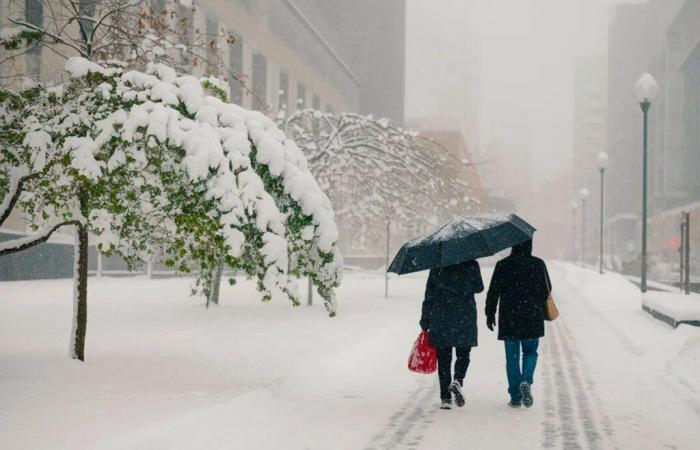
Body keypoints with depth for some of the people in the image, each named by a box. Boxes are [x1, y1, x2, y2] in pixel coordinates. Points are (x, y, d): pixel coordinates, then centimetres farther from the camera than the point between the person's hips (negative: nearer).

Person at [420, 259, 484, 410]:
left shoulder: (436, 268, -1)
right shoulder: (471, 265, -4)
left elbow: (429, 296, 1)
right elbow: (479, 288, 10)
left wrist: (425, 320, 7)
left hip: (440, 319, 1)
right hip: (465, 318, -1)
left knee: (443, 358, 6)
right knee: (463, 355, 15)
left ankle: (445, 398, 3)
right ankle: (457, 381, -13)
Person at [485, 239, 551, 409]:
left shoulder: (503, 265, -5)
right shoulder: (538, 264, -3)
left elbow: (493, 292, -2)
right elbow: (547, 291, 5)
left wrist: (490, 313, 8)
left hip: (509, 318, 0)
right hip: (533, 318, 0)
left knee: (512, 357, 7)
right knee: (530, 353, 16)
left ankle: (516, 397, 6)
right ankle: (526, 381, -11)